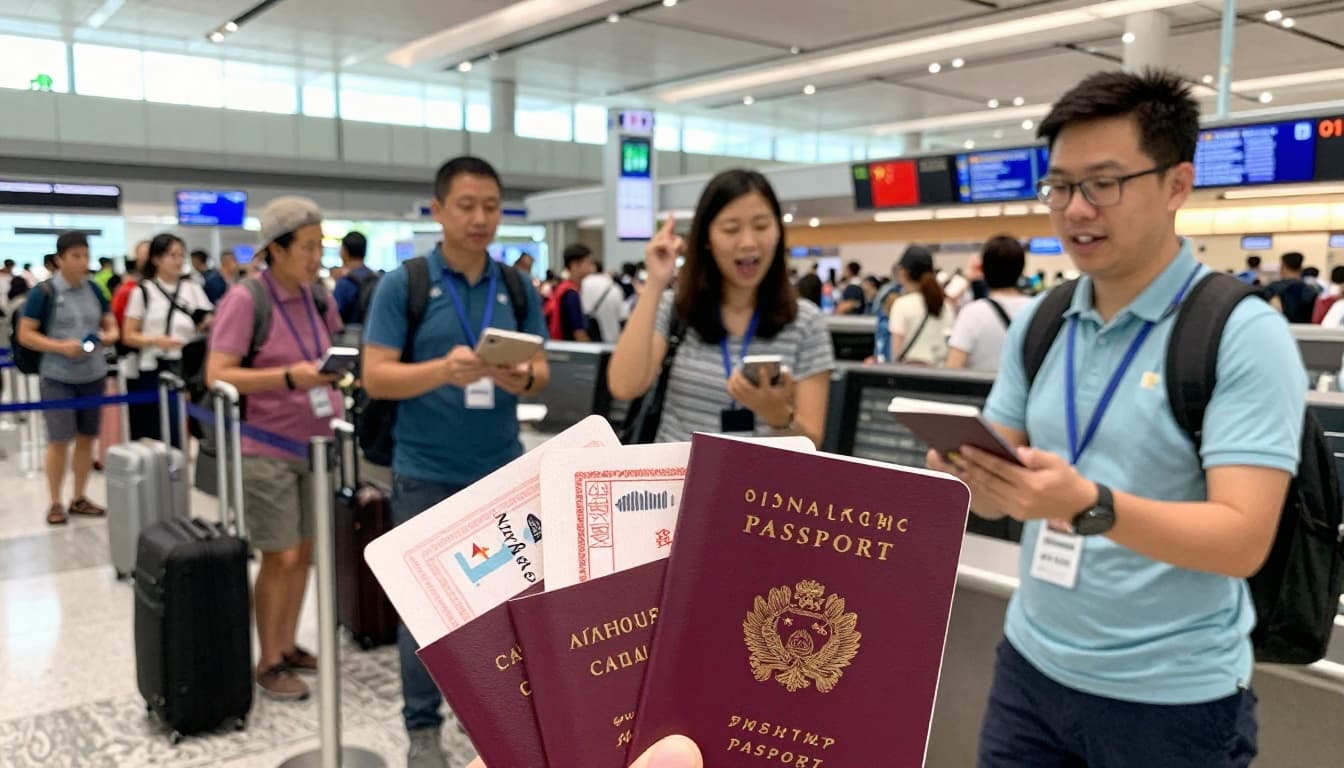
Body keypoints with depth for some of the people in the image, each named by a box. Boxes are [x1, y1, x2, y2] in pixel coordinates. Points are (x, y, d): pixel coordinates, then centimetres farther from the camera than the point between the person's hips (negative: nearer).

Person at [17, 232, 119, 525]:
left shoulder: (95, 290, 5)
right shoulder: (44, 292, -9)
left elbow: (111, 326, 15)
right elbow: (25, 335, -8)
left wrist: (108, 336, -8)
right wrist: (61, 346, -20)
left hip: (92, 376, 5)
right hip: (57, 378, -4)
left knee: (86, 437, 9)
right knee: (59, 440, -2)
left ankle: (79, 498, 21)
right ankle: (55, 503, 11)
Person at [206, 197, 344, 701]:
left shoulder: (316, 296, 4)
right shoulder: (245, 299, -16)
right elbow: (216, 376, -20)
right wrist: (289, 377, -29)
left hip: (314, 443, 6)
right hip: (266, 449, -6)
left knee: (304, 551, 13)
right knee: (280, 557, -1)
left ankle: (288, 646, 28)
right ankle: (268, 664, 15)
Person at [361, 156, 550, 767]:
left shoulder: (519, 288, 4)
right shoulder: (401, 284, -6)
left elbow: (541, 370, 4)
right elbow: (375, 377, -10)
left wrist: (523, 378, -19)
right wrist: (444, 370, -27)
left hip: (503, 469, 3)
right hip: (426, 473, -3)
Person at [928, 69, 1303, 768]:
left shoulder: (1244, 334, -14)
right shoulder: (1036, 324, 2)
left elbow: (1244, 539, -20)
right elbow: (997, 501, 4)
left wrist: (1089, 506, -36)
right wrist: (971, 468, -19)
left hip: (1172, 698, -4)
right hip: (1030, 666, 5)